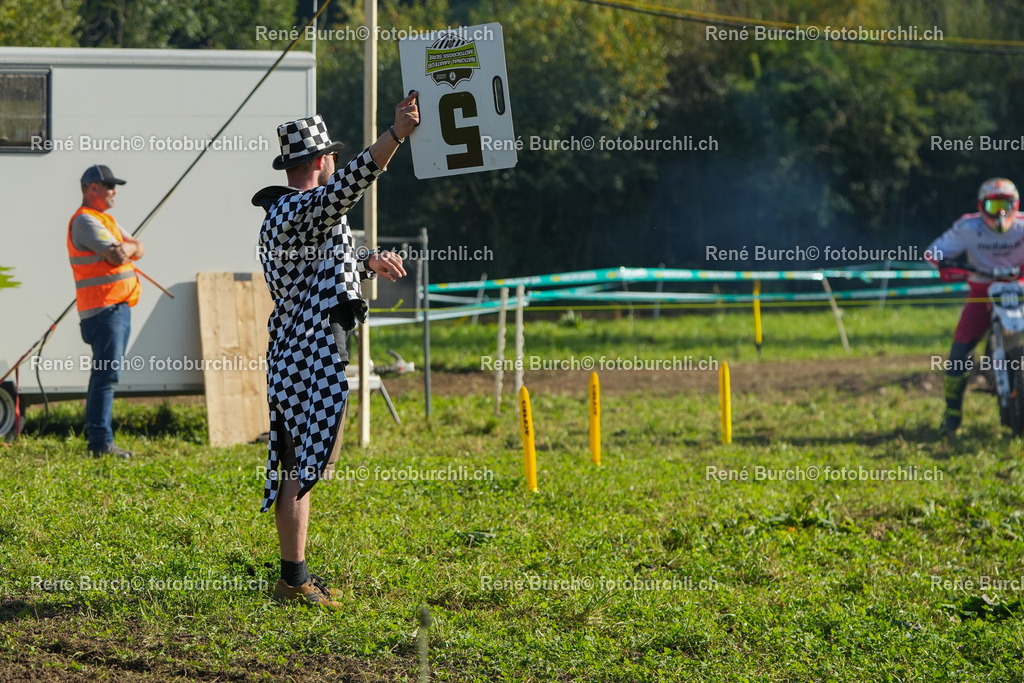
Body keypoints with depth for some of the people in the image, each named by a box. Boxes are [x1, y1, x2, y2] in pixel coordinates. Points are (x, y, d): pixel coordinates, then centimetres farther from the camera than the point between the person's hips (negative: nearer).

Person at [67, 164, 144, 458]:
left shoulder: (106, 220, 20)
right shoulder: (85, 221, -13)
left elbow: (137, 250, 14)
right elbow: (117, 256, -22)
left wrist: (128, 247, -7)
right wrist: (126, 247, -1)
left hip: (119, 307, 10)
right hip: (104, 308, -10)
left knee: (105, 375, 12)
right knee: (107, 375, -14)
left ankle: (98, 439, 16)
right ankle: (101, 442, -16)